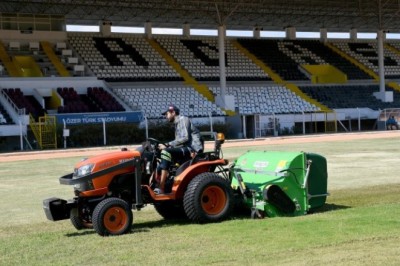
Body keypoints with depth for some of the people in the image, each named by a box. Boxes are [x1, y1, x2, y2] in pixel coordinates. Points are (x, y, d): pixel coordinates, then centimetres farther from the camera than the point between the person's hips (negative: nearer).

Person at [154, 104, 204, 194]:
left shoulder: (183, 119, -4)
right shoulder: (177, 123, 24)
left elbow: (185, 138, -18)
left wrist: (167, 145, -19)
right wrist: (167, 146, 3)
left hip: (192, 149, -10)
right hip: (185, 149, 10)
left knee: (166, 152, -27)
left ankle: (161, 189, -32)